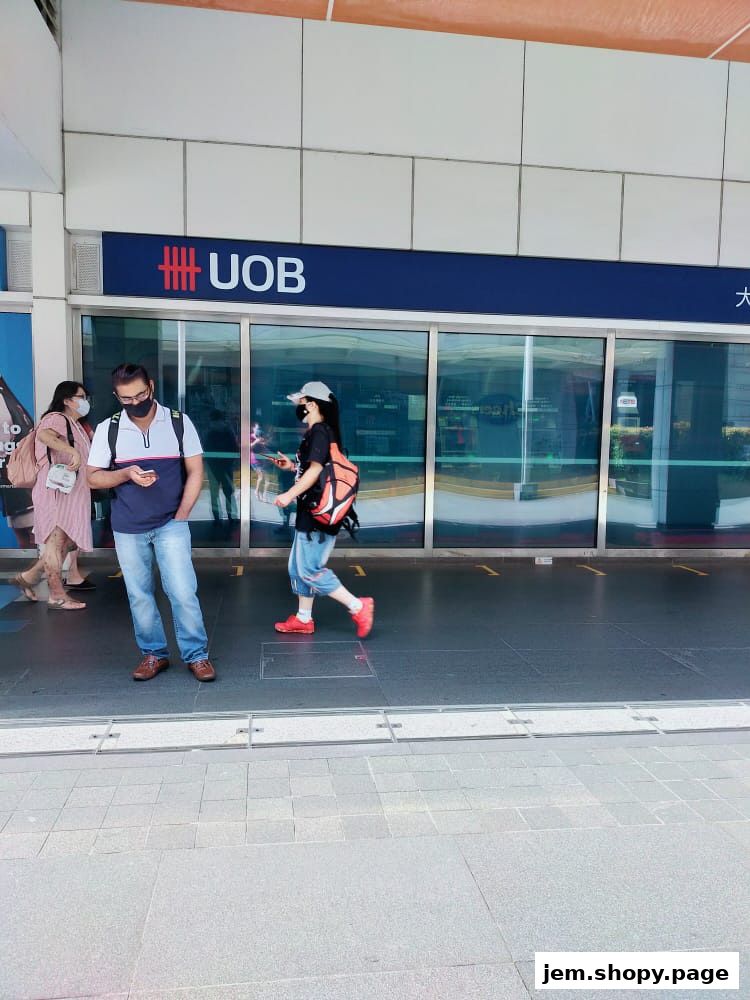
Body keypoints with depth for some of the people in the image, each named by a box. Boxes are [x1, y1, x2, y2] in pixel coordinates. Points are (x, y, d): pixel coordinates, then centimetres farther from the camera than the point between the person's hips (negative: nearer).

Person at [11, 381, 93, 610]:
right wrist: (73, 451, -42)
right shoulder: (57, 419, -10)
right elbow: (43, 434, -34)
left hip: (72, 493, 10)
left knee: (68, 541, 11)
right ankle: (57, 596, 3)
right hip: (57, 491, -10)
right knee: (57, 540, -3)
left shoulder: (75, 425, 21)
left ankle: (29, 577, 23)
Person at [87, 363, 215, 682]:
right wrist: (126, 474, -17)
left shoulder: (179, 422, -3)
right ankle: (153, 653, 25)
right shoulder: (107, 429, -1)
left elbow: (195, 471, 0)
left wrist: (181, 515, -7)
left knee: (183, 591, -6)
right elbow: (93, 477, 2)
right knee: (139, 595, 10)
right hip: (127, 529, 2)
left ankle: (196, 654, 8)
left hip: (171, 524, -2)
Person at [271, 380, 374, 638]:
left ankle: (358, 607, -4)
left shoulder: (319, 432, -14)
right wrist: (292, 466, 18)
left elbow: (316, 470, -23)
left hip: (317, 514, -11)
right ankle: (303, 619, 25)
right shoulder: (322, 432, 17)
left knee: (309, 569, -9)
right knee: (298, 567, 16)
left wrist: (289, 494, -25)